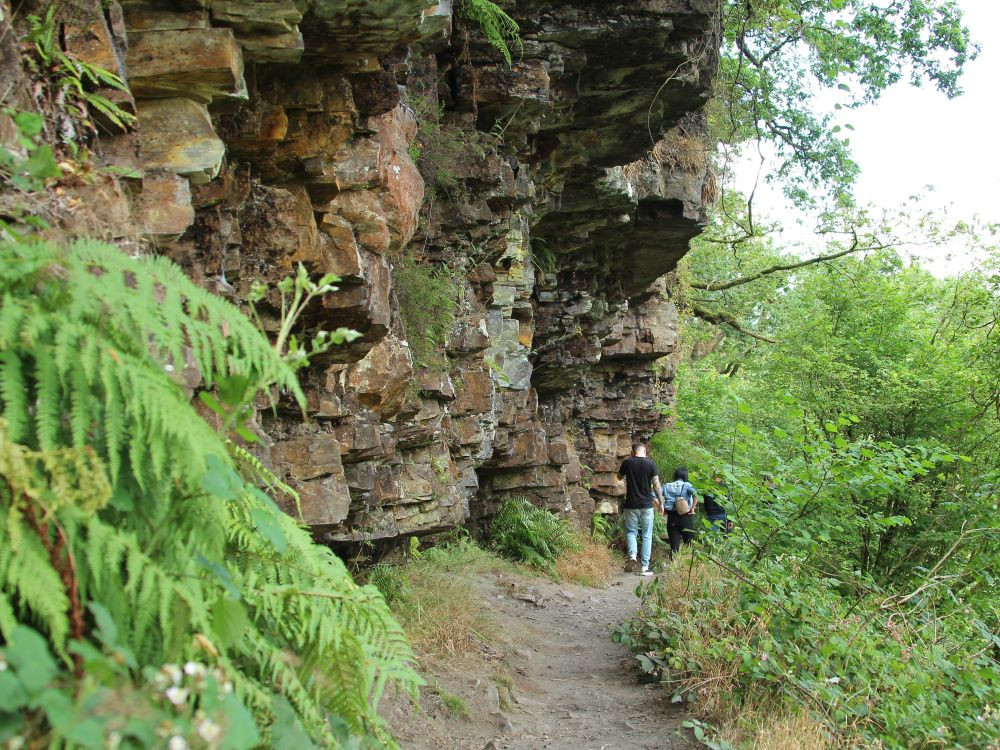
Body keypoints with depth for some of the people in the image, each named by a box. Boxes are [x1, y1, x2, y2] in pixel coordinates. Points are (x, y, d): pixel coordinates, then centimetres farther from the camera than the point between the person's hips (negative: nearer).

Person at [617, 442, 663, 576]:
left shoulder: (627, 462, -2)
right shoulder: (651, 463, -5)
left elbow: (619, 477, 17)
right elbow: (656, 484, -6)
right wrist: (660, 502, 4)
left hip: (631, 504, 0)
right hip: (647, 505, 0)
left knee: (631, 531, 13)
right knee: (647, 536, 8)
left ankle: (632, 556, -12)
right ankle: (645, 566, 6)